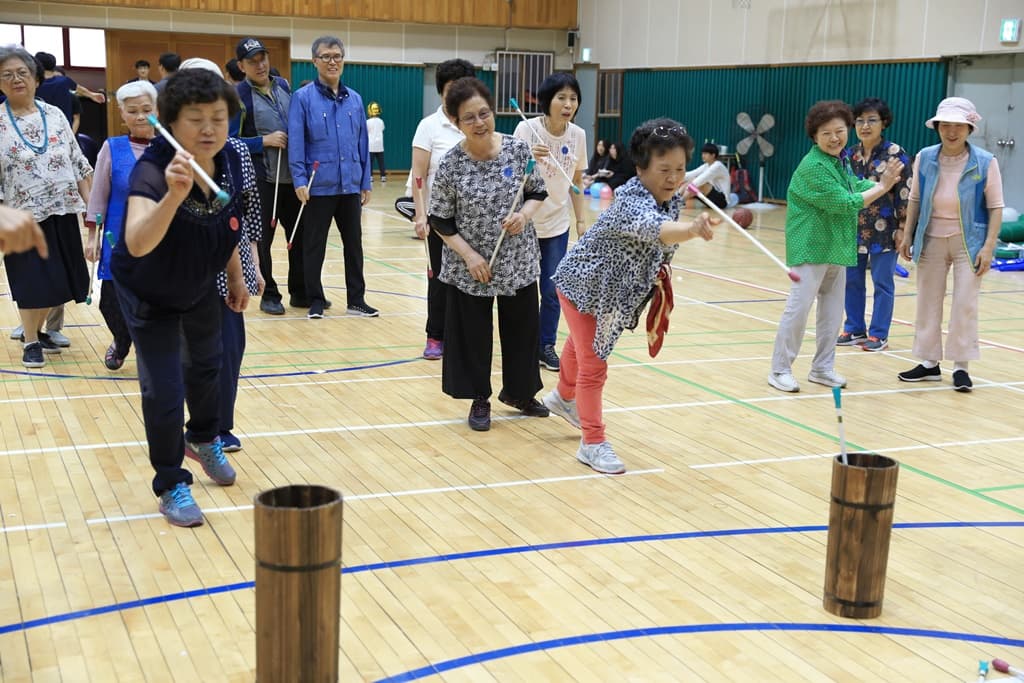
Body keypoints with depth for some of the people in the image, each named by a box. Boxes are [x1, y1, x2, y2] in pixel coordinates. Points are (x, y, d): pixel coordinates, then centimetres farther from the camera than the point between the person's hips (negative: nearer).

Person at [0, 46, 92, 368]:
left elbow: (78, 163, 10)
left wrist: (90, 204, 5)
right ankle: (30, 341, 20)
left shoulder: (55, 115, 6)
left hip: (62, 212, 4)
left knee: (59, 280, 10)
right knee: (32, 282, 2)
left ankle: (34, 329, 31)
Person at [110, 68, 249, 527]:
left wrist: (235, 278, 8)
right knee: (164, 390, -7)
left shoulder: (231, 162, -20)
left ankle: (203, 440, 53)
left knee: (206, 366, 25)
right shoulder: (152, 169, -37)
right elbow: (137, 244, -54)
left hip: (201, 286, 6)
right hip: (148, 293, -6)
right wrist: (174, 195, -68)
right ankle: (171, 485, 15)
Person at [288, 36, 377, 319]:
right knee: (314, 246, 6)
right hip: (318, 186, -4)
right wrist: (299, 180, -16)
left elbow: (363, 144, 10)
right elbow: (296, 143, -9)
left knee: (354, 243, 10)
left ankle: (356, 300, 20)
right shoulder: (303, 98, -5)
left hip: (350, 186, 4)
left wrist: (365, 183, 9)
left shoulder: (354, 99, 8)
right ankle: (316, 301, 17)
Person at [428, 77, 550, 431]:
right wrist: (468, 255, -16)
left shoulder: (518, 149, -8)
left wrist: (525, 214, -15)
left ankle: (517, 391, 37)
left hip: (519, 260, 3)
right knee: (473, 332, 9)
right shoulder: (450, 165, -14)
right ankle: (480, 399, 29)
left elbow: (538, 192, 5)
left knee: (523, 327, 14)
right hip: (469, 267, -2)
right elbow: (441, 221, -6)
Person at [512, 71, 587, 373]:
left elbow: (576, 181, 8)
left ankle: (546, 346, 18)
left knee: (552, 292, 4)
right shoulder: (527, 128, -16)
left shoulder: (578, 135, -3)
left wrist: (581, 220, 8)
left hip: (557, 224, 3)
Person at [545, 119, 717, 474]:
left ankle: (564, 397, 56)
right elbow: (655, 228, -62)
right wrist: (692, 229, -80)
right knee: (593, 365, -4)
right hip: (582, 284, -8)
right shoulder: (630, 202, -39)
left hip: (611, 289, 8)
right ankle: (592, 443, 10)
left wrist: (659, 269, -10)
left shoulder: (673, 199, -13)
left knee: (582, 346, 31)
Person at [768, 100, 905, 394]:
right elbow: (842, 203, -20)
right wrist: (881, 187, -15)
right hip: (811, 247, -9)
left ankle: (823, 368, 21)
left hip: (836, 247, 9)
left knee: (833, 310, 12)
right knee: (799, 307, -8)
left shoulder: (838, 162, 11)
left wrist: (884, 180, -1)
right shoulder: (813, 166, -17)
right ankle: (780, 369, 1)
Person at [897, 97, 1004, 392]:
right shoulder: (925, 158, -4)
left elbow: (995, 208, -8)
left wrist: (988, 247, -13)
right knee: (927, 301, 10)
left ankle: (961, 367, 9)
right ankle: (929, 363, 23)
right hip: (931, 240, 4)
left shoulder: (985, 162, -13)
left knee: (965, 304, -1)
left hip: (968, 242, -3)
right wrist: (908, 236, 5)